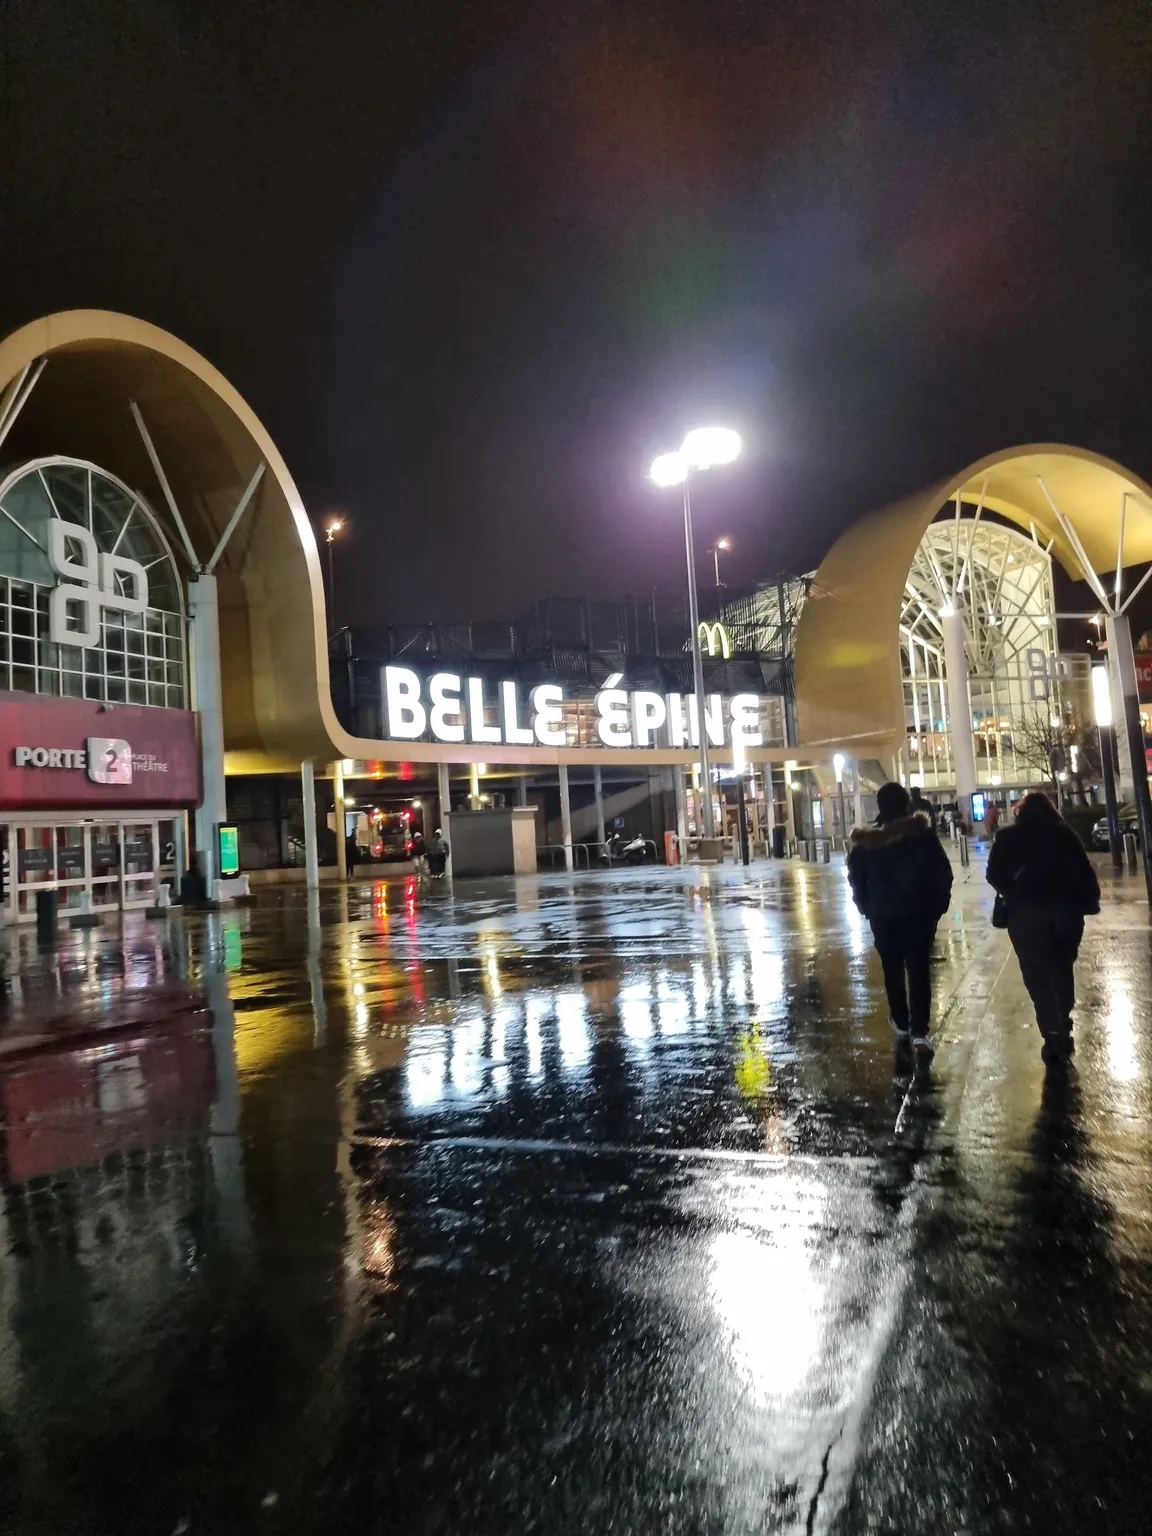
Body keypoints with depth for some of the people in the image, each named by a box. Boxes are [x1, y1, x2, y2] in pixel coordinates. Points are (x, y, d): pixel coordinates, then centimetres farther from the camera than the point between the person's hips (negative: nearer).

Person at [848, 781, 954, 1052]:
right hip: (920, 913, -1)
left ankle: (901, 1024, 28)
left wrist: (868, 908, 9)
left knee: (892, 971, 15)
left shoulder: (865, 841, -5)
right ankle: (920, 1031, -1)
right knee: (919, 970, 4)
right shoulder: (922, 833, -8)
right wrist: (938, 905, 4)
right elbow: (943, 873, -7)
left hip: (883, 915, 1)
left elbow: (856, 879, -1)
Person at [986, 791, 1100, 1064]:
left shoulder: (1008, 837, 5)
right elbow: (1085, 870, 2)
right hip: (1066, 906, 2)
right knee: (1062, 969, 19)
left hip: (1025, 909, -2)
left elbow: (994, 875, 2)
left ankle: (1054, 1039, -3)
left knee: (1037, 977, 3)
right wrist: (1090, 901, 7)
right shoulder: (1064, 833, 9)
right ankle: (1063, 1031, 24)